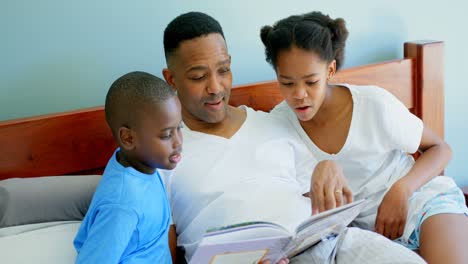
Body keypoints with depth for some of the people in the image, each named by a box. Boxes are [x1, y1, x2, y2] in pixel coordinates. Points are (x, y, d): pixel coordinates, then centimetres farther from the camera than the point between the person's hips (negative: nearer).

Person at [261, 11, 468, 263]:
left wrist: (401, 191, -20)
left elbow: (440, 149, -2)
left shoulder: (375, 105, -15)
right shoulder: (280, 120, -9)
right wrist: (322, 171, -32)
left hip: (425, 200, -2)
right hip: (363, 224, 3)